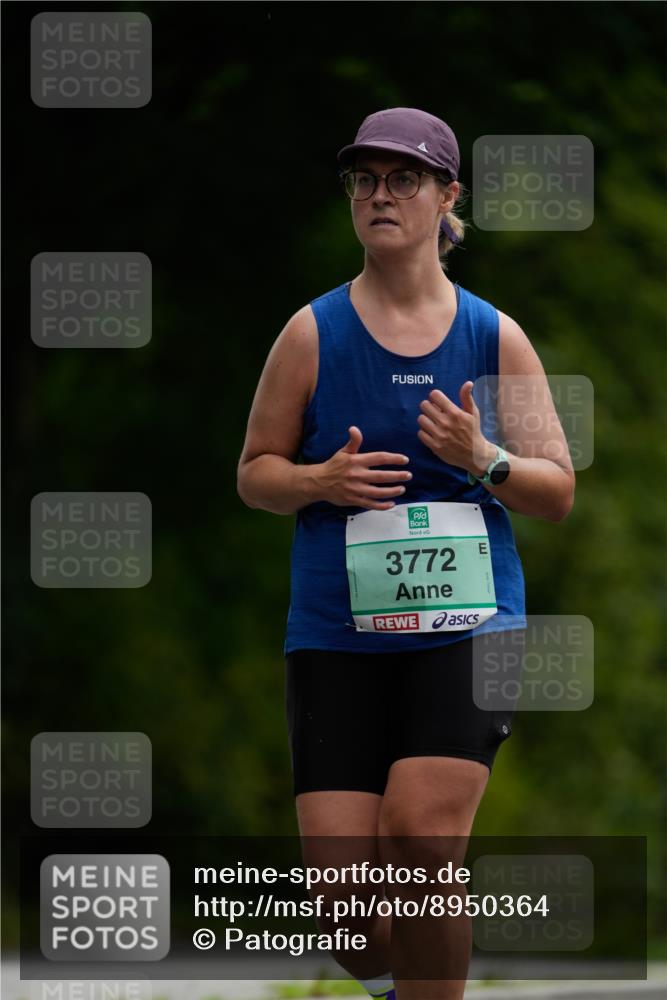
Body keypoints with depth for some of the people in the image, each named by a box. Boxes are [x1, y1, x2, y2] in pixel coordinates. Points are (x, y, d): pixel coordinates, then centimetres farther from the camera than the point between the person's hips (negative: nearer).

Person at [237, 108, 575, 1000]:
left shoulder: (496, 338, 6)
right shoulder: (312, 334, 5)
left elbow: (558, 491, 7)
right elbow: (253, 473, 10)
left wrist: (484, 461, -13)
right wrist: (320, 480, -12)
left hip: (468, 626, 0)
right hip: (338, 634, 1)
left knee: (422, 828, -23)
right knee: (343, 888, -7)